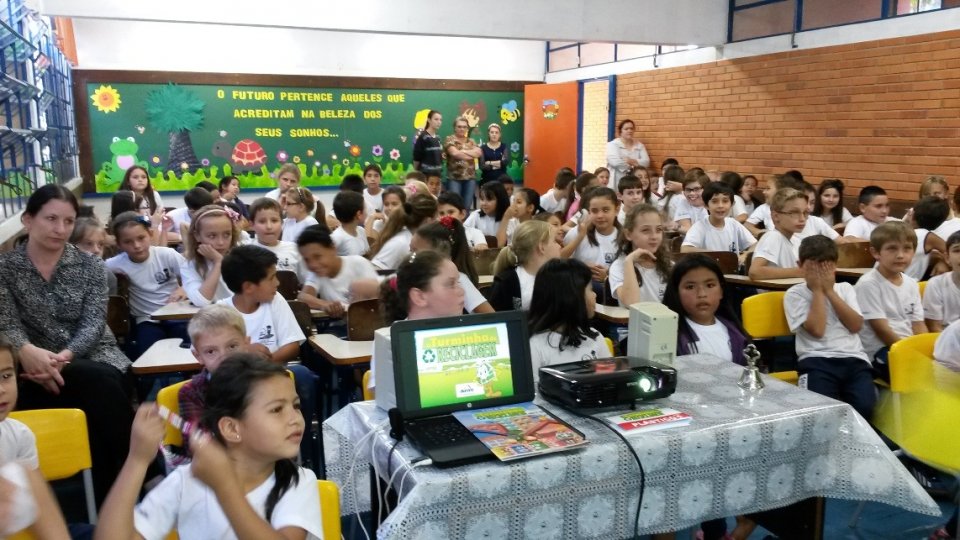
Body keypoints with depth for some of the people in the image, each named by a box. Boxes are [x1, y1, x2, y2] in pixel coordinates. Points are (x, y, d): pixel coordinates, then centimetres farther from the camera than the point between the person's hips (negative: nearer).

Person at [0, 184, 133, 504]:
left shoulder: (91, 267, 6)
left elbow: (93, 324, -4)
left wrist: (65, 357, -24)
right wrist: (28, 351, -30)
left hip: (92, 357, 1)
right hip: (37, 367, -1)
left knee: (98, 393, -32)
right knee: (102, 383, -31)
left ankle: (113, 496, -15)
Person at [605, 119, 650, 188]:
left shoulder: (639, 145, 14)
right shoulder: (612, 144, 1)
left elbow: (646, 162, 2)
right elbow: (615, 162, -15)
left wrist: (633, 161, -15)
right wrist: (634, 165, -5)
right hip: (617, 183, -3)